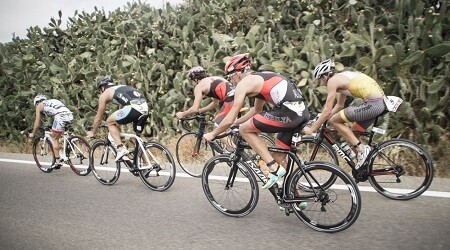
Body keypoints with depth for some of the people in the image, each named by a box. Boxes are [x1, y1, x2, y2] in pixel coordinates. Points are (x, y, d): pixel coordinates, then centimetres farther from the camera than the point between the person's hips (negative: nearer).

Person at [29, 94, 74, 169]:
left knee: (54, 139, 9)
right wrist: (53, 129, 55)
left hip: (61, 117, -7)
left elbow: (37, 124, 24)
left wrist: (32, 134, 39)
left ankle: (58, 162, 9)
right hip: (70, 116, 7)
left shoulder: (39, 105, 19)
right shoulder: (52, 102, 37)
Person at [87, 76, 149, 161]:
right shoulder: (122, 88, 38)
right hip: (145, 108, 7)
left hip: (133, 108, -7)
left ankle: (121, 148, 1)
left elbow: (98, 117, 24)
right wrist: (116, 130, 55)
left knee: (109, 122, 15)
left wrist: (92, 132, 39)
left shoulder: (105, 94, 18)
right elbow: (121, 113, 45)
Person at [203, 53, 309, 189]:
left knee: (245, 129, 4)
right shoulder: (261, 77, 26)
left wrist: (212, 134, 17)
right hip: (303, 112, 9)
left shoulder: (244, 83, 1)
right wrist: (235, 123, 40)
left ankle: (273, 167, 1)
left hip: (287, 112, -9)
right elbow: (257, 109, 37)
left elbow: (229, 119, 2)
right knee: (279, 158, 19)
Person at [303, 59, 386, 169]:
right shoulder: (343, 78, 23)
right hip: (381, 101, 10)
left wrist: (312, 129, 1)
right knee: (353, 133, 19)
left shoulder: (333, 80, -4)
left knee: (334, 121, -4)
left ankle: (361, 149, -3)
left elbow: (327, 111, -7)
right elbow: (339, 105, 30)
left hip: (373, 103, -10)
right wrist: (319, 121, 30)